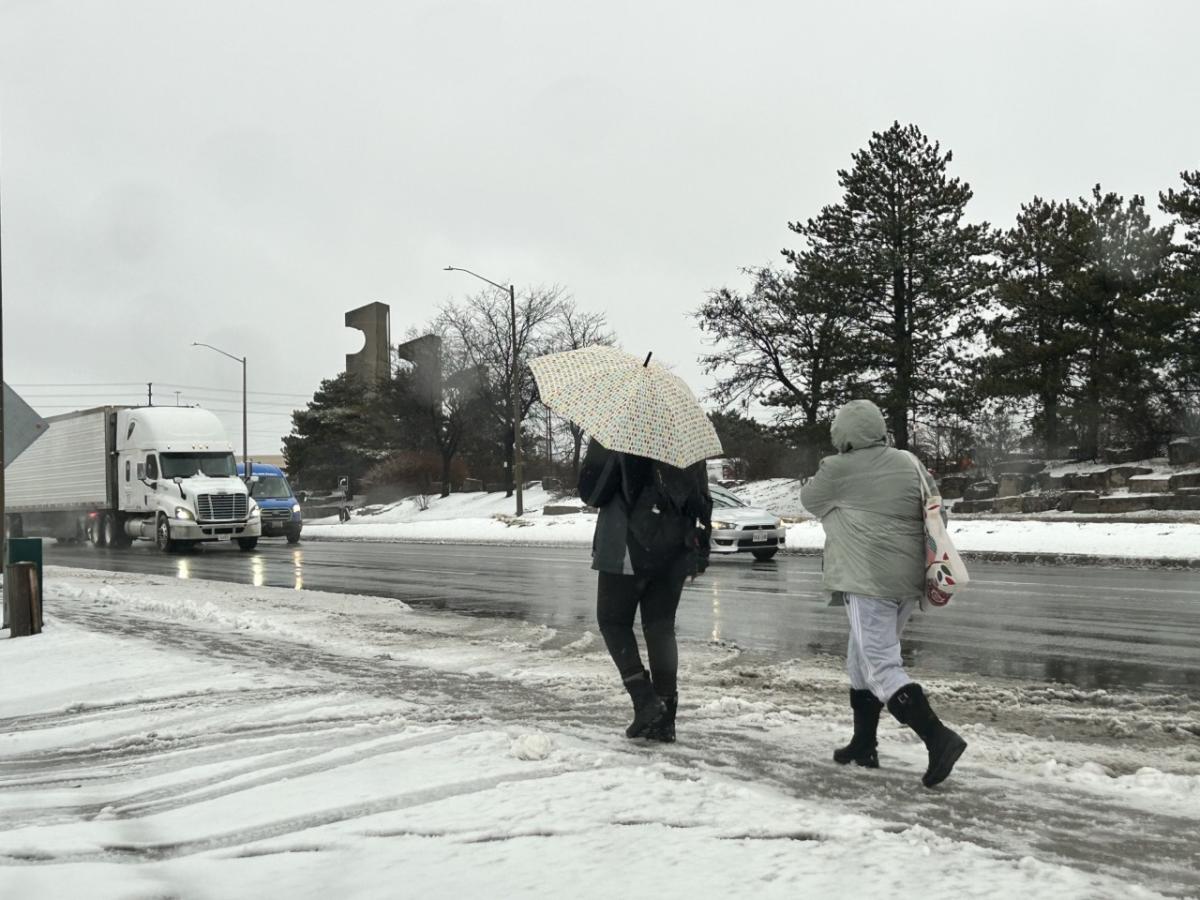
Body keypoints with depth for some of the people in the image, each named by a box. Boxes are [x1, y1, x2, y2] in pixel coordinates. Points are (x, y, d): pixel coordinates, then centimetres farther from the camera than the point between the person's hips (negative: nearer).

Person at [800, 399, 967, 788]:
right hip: (909, 581, 8)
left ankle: (937, 737, -21)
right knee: (863, 658, 19)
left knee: (881, 665, -7)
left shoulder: (838, 470, -7)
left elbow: (809, 498, 12)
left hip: (869, 583, -8)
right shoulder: (910, 463, 10)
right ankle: (864, 744, 25)